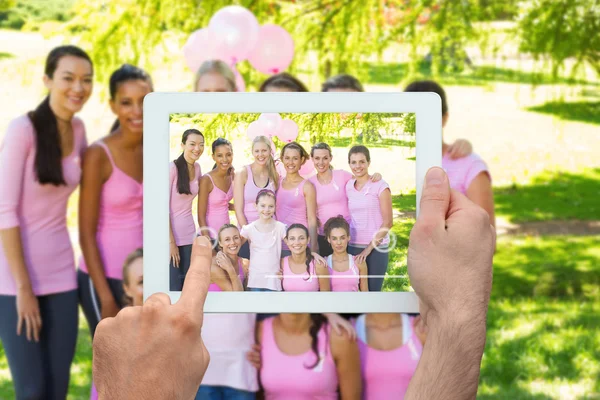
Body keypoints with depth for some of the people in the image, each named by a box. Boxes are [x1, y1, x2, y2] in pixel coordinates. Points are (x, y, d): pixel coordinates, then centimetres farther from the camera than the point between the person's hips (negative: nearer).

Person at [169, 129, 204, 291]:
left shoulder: (197, 168, 7)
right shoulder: (172, 168, -12)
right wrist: (171, 241, -16)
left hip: (189, 235, 7)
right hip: (171, 233, -7)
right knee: (173, 286, -8)